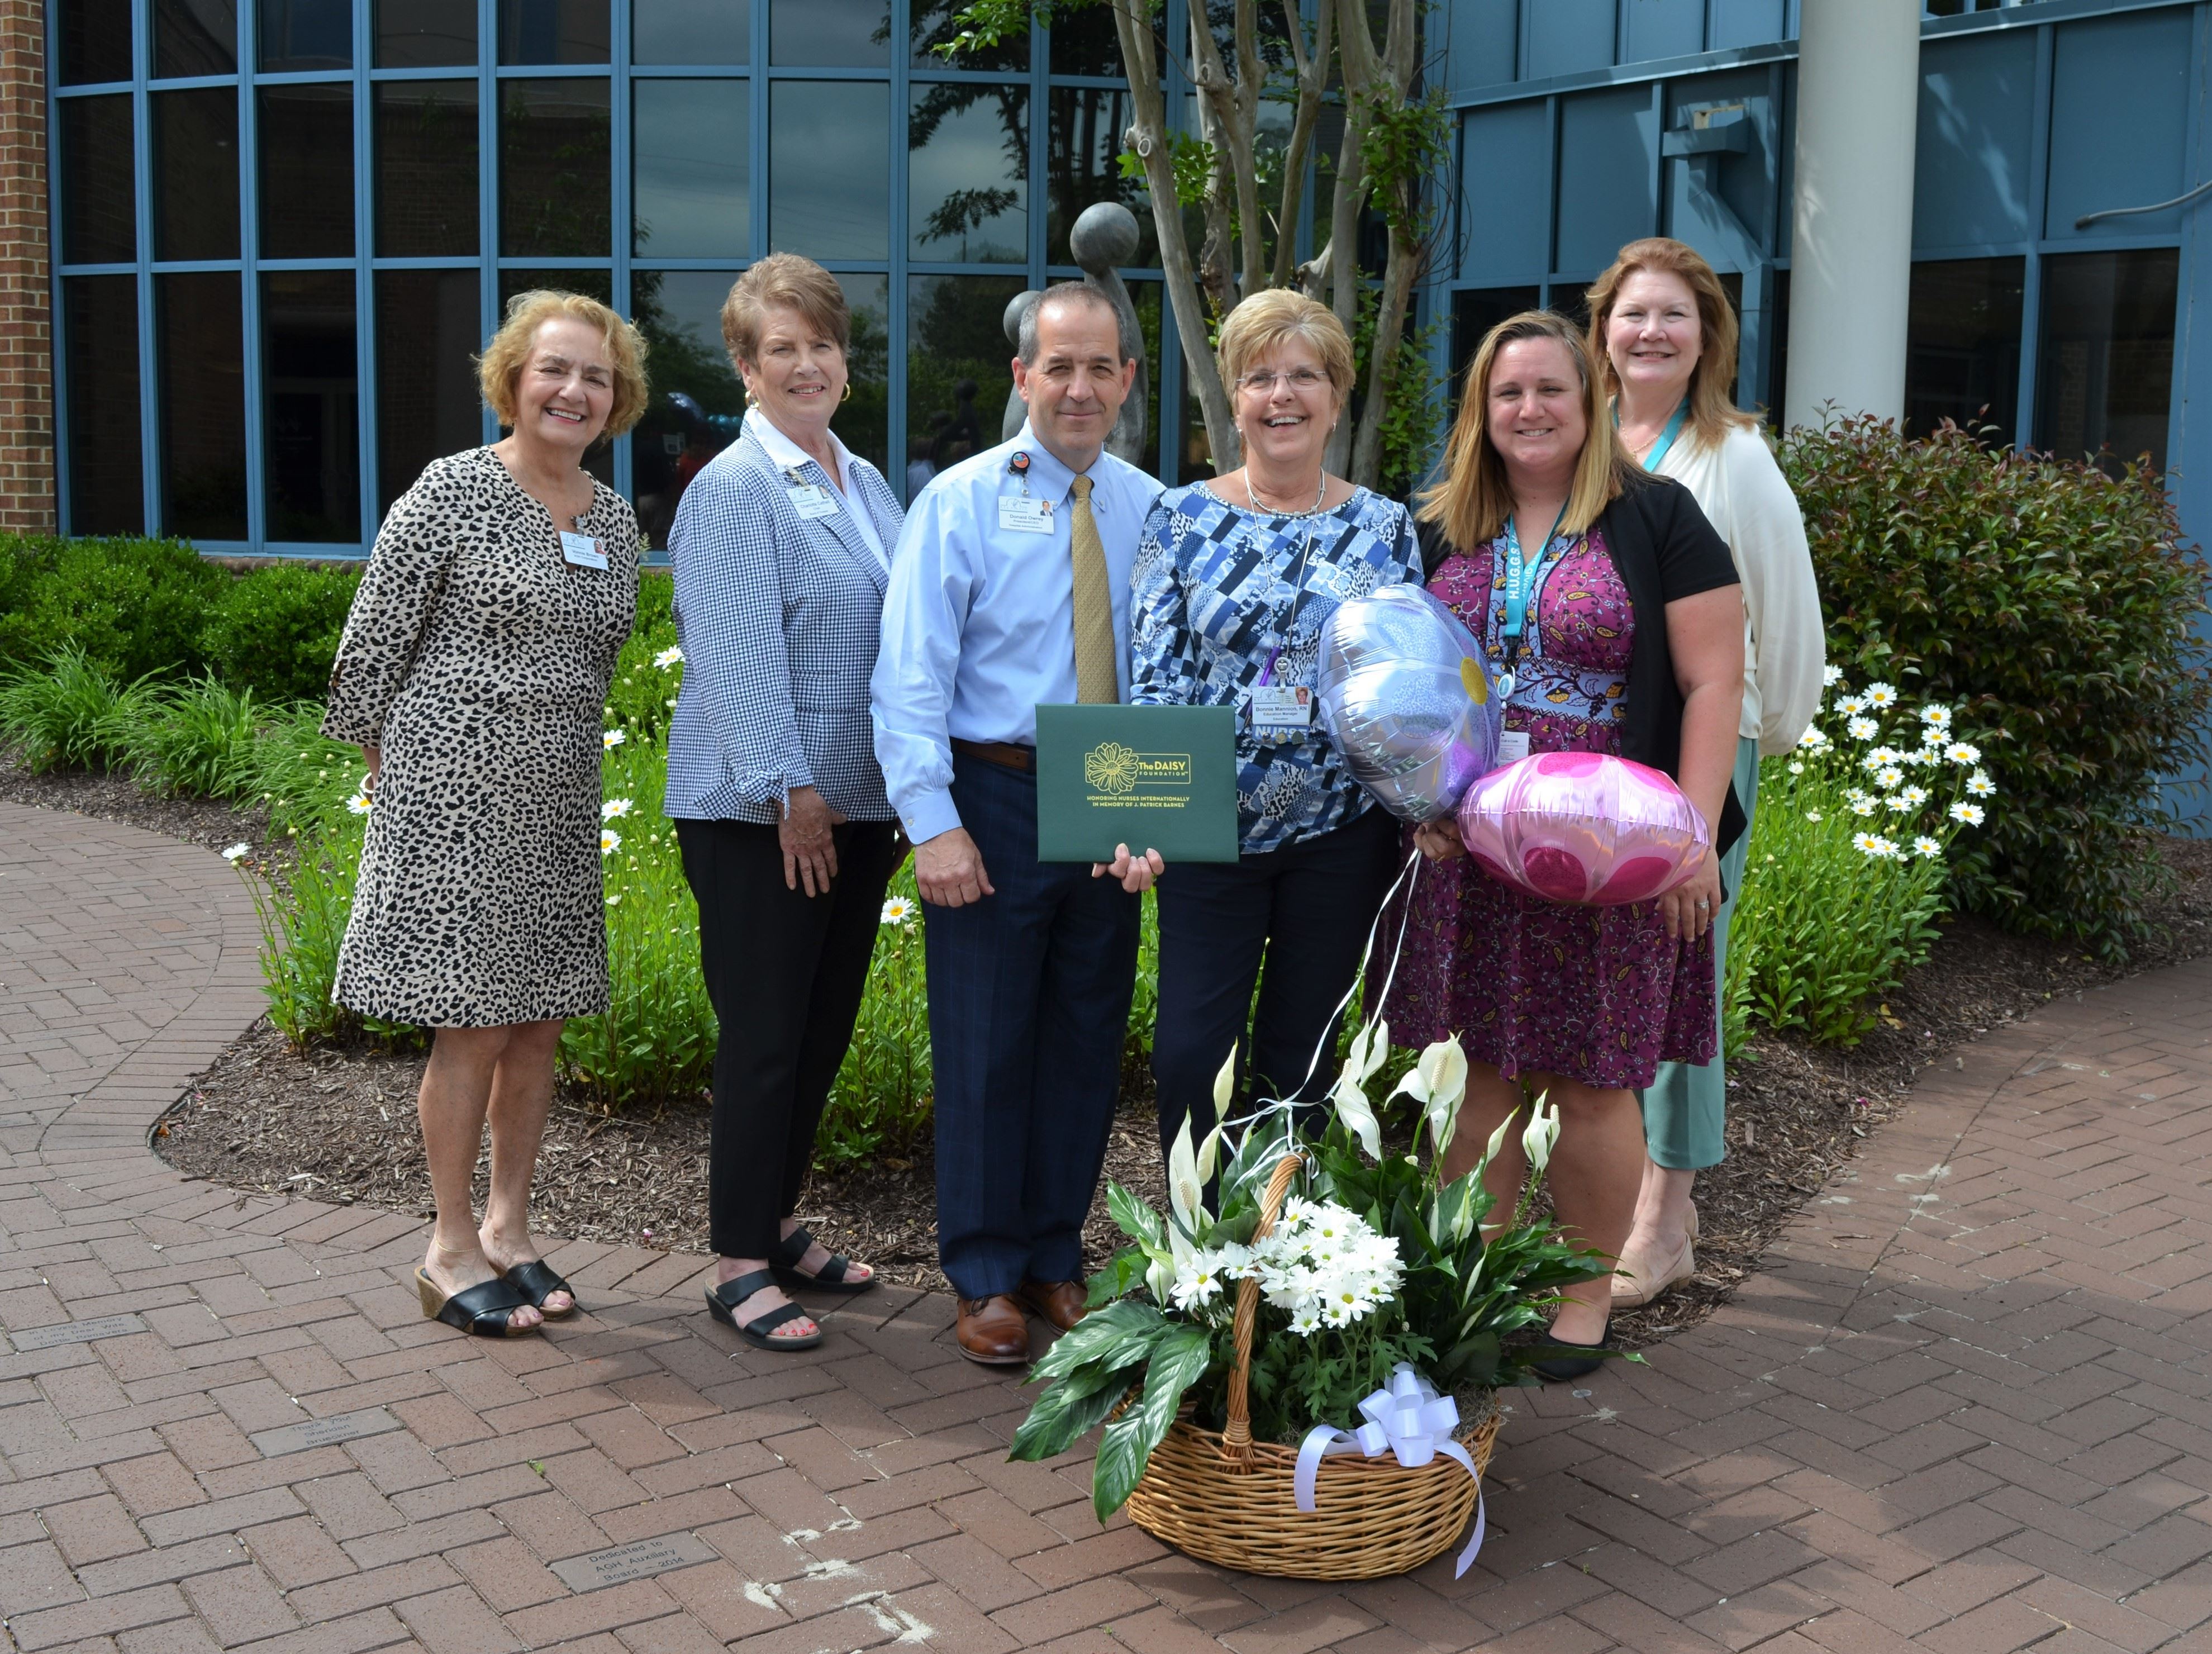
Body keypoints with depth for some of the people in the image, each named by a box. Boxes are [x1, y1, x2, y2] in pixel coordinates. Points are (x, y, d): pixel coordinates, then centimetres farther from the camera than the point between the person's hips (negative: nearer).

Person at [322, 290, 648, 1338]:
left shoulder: (616, 521, 10)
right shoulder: (453, 491, -8)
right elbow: (372, 641, -5)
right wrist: (389, 767, -1)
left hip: (558, 801, 6)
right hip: (454, 790, -6)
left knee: (539, 1019, 9)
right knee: (472, 1024, -3)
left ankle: (508, 1226, 24)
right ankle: (451, 1251, 11)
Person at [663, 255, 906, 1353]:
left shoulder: (866, 486, 15)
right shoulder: (734, 489, -9)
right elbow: (738, 652, -16)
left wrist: (895, 789, 14)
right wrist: (791, 790, -19)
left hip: (853, 806, 8)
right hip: (758, 811, -8)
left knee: (824, 1029, 14)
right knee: (764, 1038, -3)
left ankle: (776, 1224, 28)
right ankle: (739, 1263, 8)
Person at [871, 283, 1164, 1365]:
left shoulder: (1154, 510, 5)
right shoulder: (961, 503, -5)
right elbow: (911, 677, -10)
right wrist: (933, 823, -18)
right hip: (995, 799, -3)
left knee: (1087, 1039, 12)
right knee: (985, 1041, 4)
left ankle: (1056, 1260, 29)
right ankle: (985, 1278, 20)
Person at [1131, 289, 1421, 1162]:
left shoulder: (1384, 527, 4)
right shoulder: (1182, 517, 1)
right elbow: (1151, 674, -5)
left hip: (1340, 830, 1)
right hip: (1210, 826, 0)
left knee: (1300, 1055, 11)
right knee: (1190, 1054, -2)